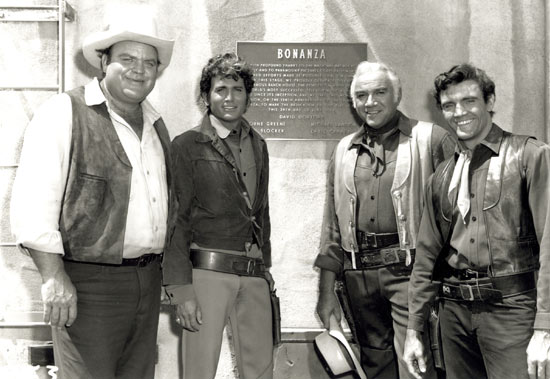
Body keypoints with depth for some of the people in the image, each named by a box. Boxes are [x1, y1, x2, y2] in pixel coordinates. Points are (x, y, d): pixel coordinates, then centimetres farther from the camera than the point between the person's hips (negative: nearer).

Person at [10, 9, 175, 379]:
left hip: (147, 279, 7)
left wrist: (161, 267, 16)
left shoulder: (156, 124, 14)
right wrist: (54, 277, -18)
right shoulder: (65, 113, -8)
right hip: (88, 282, -6)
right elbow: (32, 205, -14)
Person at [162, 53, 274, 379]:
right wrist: (182, 289, -12)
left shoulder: (258, 146, 15)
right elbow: (177, 220, -6)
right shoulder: (187, 146, -3)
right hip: (206, 270, -5)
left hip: (254, 276, 5)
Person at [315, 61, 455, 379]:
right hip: (359, 277, 5)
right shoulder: (345, 151, 14)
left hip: (410, 272, -5)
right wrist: (327, 290, 12)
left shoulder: (430, 139, -1)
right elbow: (333, 224, 16)